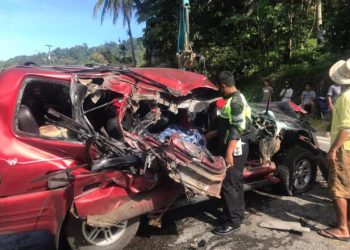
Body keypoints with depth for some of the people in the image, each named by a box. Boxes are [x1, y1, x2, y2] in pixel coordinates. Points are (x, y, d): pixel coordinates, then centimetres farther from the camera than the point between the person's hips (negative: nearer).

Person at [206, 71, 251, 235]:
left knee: (228, 184, -6)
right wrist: (214, 134, 30)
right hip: (235, 148, 11)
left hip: (235, 149, -11)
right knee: (235, 183, 17)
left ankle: (232, 222, 3)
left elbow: (237, 129, -24)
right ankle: (238, 214, 30)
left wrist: (228, 153, -28)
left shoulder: (235, 100, -17)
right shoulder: (236, 99, 16)